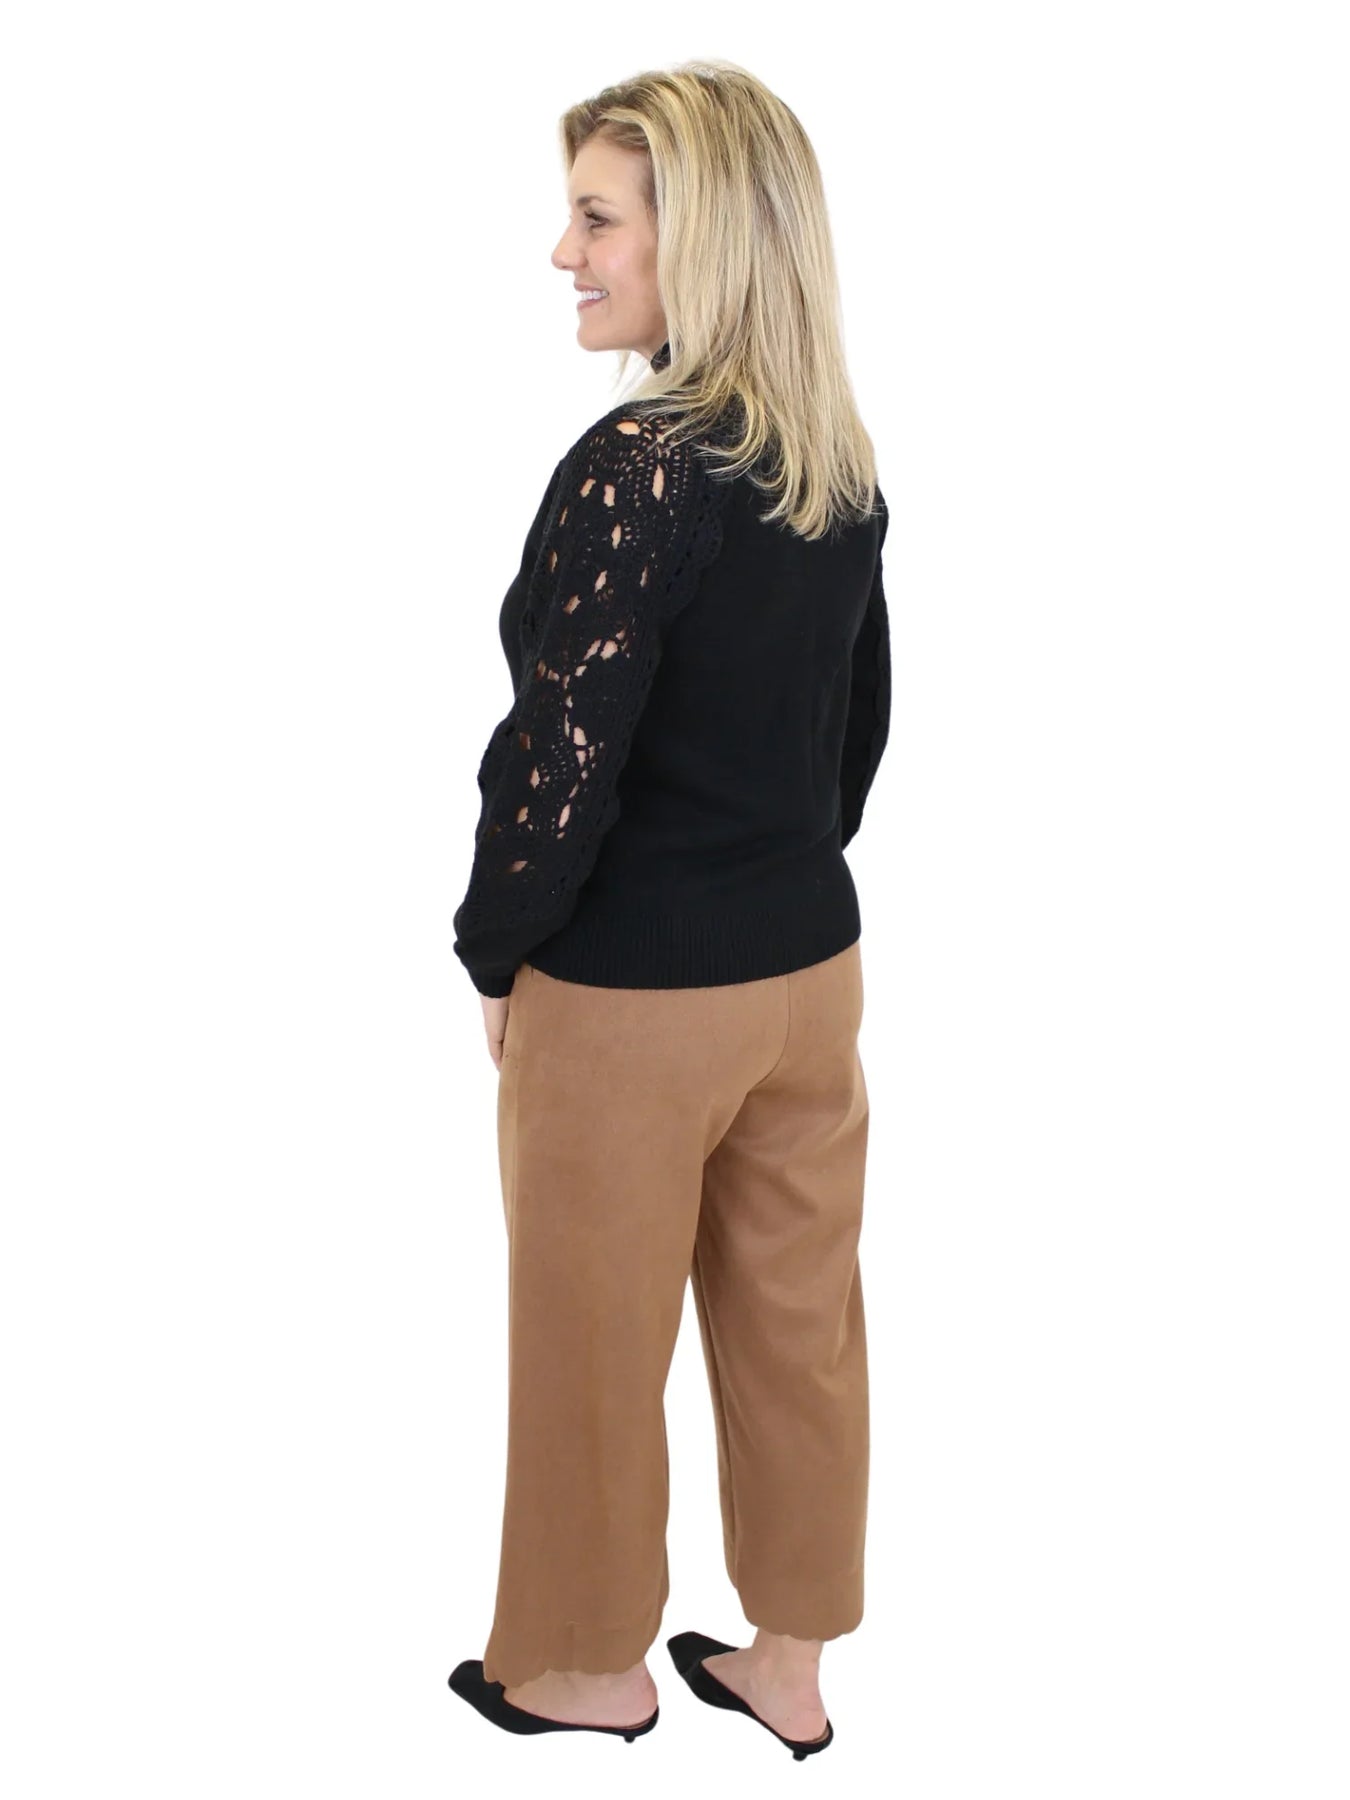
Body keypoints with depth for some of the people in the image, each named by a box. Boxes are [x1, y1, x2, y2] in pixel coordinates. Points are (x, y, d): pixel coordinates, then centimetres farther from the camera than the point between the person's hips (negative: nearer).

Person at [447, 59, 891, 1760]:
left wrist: (493, 954, -6)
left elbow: (562, 765, -21)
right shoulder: (839, 465, 2)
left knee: (595, 1341, 12)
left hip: (631, 997, -7)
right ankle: (791, 1660, 34)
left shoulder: (636, 468, -22)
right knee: (798, 1317, 17)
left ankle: (589, 1666, 32)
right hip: (810, 967, 7)